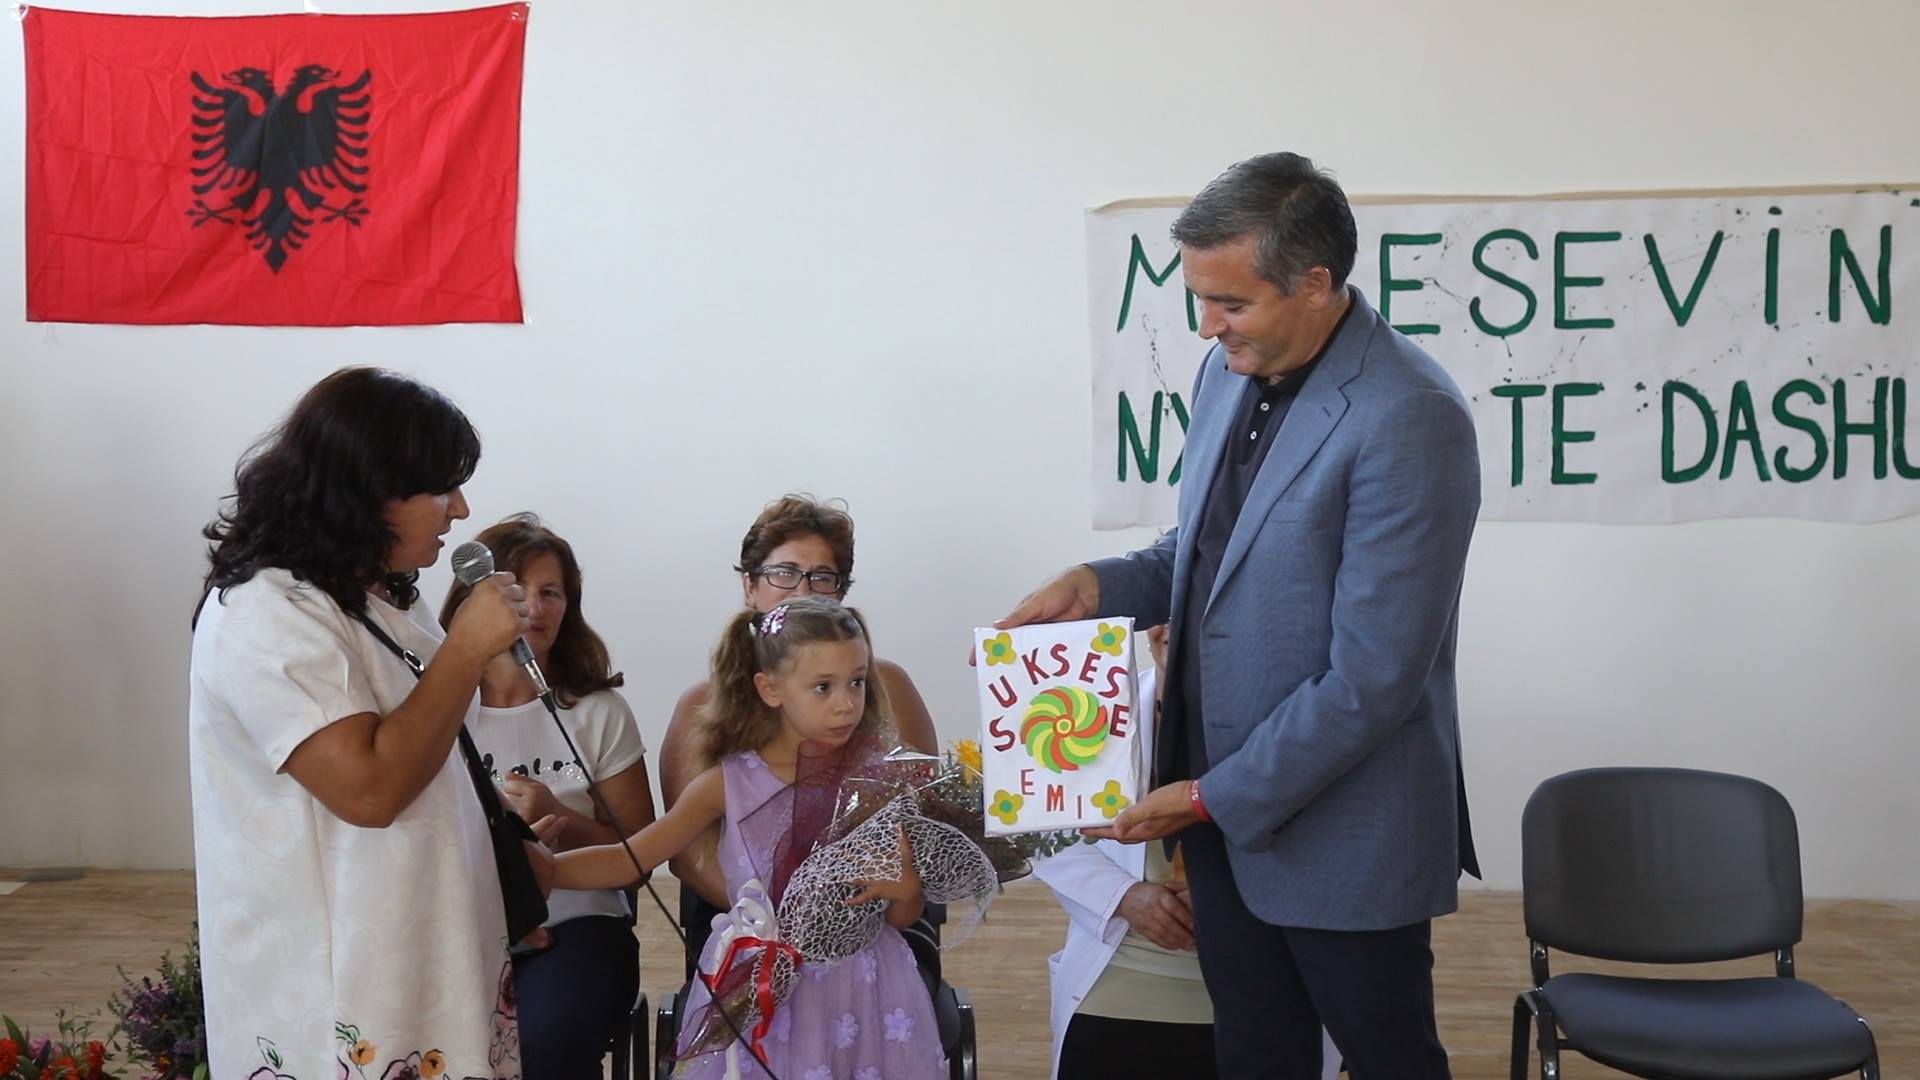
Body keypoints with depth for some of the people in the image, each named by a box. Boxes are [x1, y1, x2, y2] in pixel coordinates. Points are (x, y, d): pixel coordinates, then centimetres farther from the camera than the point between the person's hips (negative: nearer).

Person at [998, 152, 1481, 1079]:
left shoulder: (1408, 421, -22)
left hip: (1338, 827, -7)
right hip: (1219, 804, 7)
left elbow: (1371, 679, -23)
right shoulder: (1229, 372, 3)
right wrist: (1098, 584, -2)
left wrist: (1211, 796, -16)